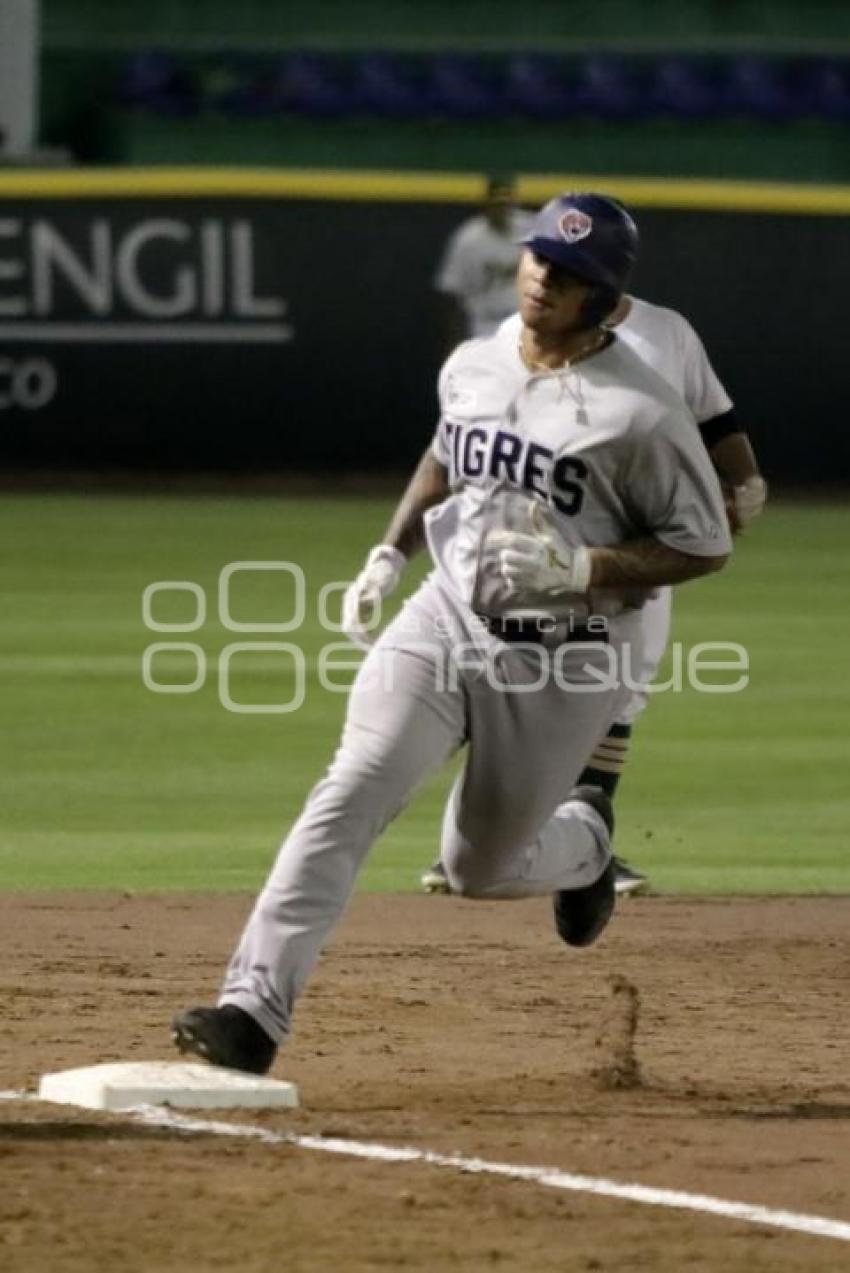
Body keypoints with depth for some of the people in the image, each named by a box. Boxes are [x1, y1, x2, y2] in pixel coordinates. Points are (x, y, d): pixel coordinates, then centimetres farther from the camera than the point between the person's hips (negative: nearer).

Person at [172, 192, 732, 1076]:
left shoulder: (642, 412, -15)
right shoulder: (472, 367, 3)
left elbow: (706, 544, -10)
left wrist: (580, 566, -21)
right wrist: (389, 553, 13)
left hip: (566, 660, -4)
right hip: (447, 617, 4)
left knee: (479, 868, 8)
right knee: (351, 791, -19)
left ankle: (584, 841, 45)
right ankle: (254, 1010, -26)